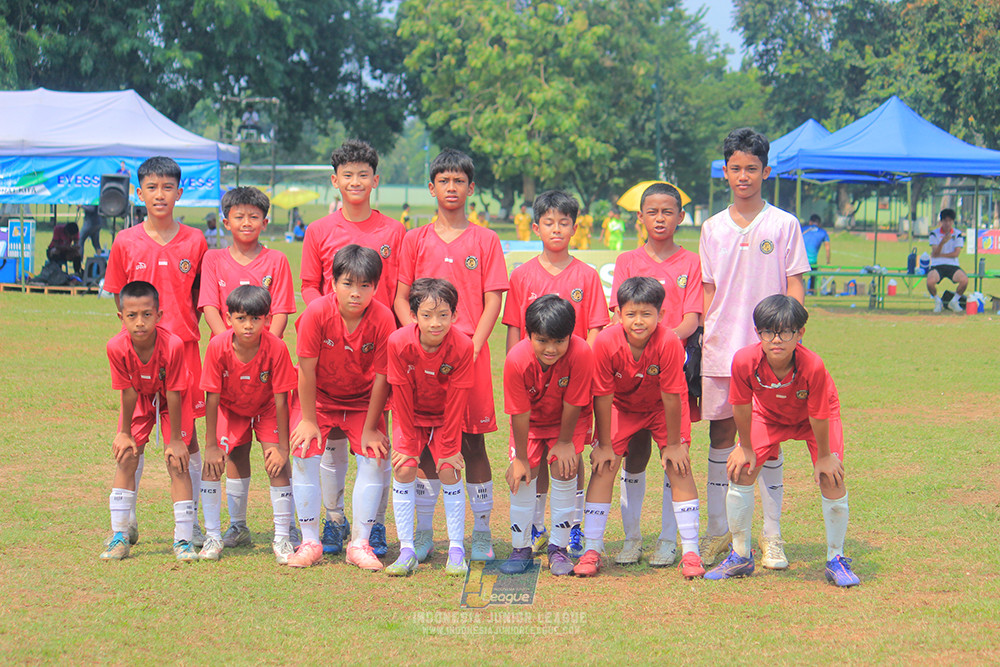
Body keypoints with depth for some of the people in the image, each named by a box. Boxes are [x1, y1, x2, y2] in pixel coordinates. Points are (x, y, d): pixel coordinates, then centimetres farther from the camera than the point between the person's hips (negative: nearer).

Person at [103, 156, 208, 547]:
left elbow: (200, 296, 11)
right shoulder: (125, 242, 1)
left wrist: (185, 327, -1)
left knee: (186, 436, 4)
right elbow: (119, 298, 9)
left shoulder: (195, 242, 2)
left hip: (184, 347, 0)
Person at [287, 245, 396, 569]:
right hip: (317, 398, -1)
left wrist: (370, 428, -12)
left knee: (374, 457, -14)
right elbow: (307, 369, -18)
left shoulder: (383, 319, -22)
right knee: (304, 454, -17)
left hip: (363, 401, 1)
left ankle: (360, 544, -4)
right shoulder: (317, 312, -25)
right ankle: (310, 542, -4)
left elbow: (381, 377, -16)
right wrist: (308, 420, -14)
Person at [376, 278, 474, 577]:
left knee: (449, 471, -12)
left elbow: (456, 399, -18)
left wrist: (449, 446, -14)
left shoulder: (462, 347, -26)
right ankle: (406, 551, -5)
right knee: (404, 469, -11)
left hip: (446, 416, -1)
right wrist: (409, 442, -12)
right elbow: (402, 394, -16)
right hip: (412, 415, 1)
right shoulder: (399, 343, -26)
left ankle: (456, 550, -2)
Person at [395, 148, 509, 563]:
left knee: (473, 443, 0)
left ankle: (482, 533, 8)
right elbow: (401, 299, 7)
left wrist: (474, 346, -11)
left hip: (470, 353, -1)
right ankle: (423, 534, 11)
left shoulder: (485, 241, 5)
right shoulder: (415, 240, 9)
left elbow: (492, 302, 1)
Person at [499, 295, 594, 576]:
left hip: (569, 420, -1)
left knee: (563, 471, -12)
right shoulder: (517, 360, -32)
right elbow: (519, 414, -22)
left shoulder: (580, 353, -37)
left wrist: (565, 442, -13)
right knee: (522, 475, -6)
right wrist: (520, 458, -14)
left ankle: (559, 548, 2)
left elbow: (572, 405, -23)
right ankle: (521, 548, 8)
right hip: (531, 420, 1)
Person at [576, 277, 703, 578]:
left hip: (661, 407, -1)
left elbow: (671, 396, -25)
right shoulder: (606, 342, -30)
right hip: (621, 407, 1)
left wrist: (673, 444, -18)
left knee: (678, 465, -13)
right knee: (604, 466, -10)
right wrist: (604, 445, -13)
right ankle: (592, 549, -3)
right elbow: (603, 396, -20)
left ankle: (690, 550, -9)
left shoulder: (669, 343, -33)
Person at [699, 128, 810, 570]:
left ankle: (772, 537, 7)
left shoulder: (784, 225, 2)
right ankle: (718, 533, 13)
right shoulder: (712, 229, 10)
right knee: (721, 437, 6)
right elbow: (707, 293, 13)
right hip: (720, 351, 3)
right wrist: (701, 339, 4)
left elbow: (794, 290, 1)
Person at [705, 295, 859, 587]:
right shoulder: (745, 361, -35)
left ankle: (836, 560, 3)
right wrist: (746, 446, -6)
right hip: (768, 415, 2)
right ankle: (740, 557, 8)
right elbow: (742, 407, -17)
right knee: (740, 470, -10)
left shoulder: (813, 366, -41)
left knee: (832, 479, -16)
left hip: (813, 418, -2)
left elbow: (818, 416, -27)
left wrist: (824, 456, -15)